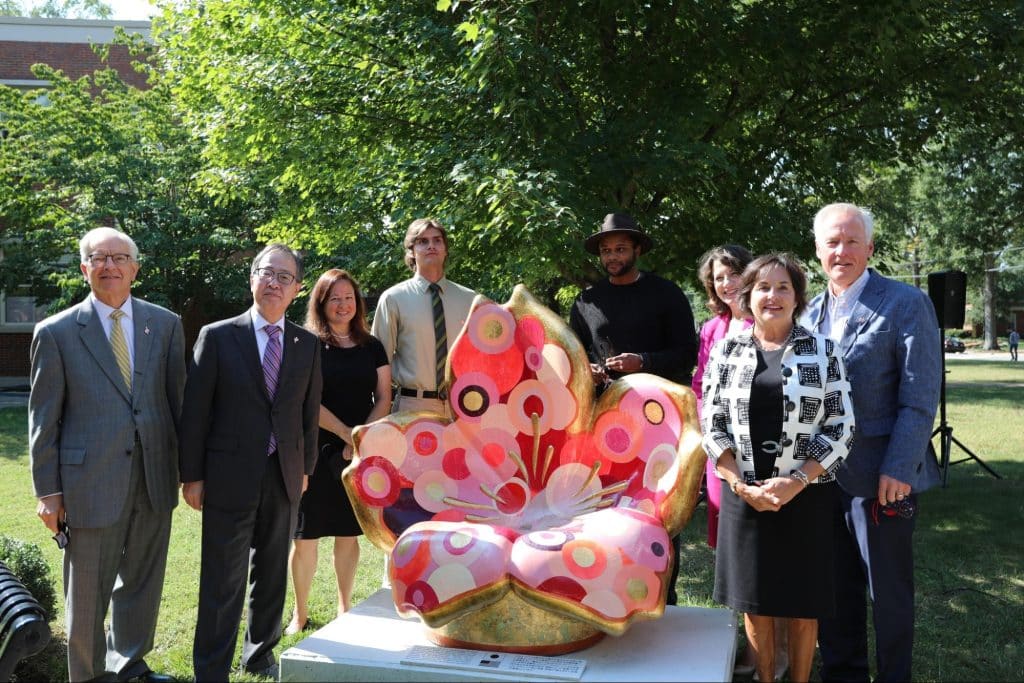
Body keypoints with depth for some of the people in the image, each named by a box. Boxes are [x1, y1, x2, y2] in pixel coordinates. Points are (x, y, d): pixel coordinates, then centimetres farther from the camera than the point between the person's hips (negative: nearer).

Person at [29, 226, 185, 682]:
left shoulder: (165, 324, 4)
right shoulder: (56, 332, -2)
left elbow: (179, 400, 6)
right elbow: (43, 418, -1)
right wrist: (47, 489, -3)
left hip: (155, 478, 3)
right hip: (91, 483, -3)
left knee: (142, 580, 17)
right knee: (87, 591, 9)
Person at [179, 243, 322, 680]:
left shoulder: (308, 345, 5)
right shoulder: (217, 337, -4)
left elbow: (309, 411, 10)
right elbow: (195, 411, -4)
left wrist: (305, 467, 11)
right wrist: (192, 476, -5)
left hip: (284, 479, 4)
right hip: (230, 477, -3)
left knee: (272, 575, 17)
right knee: (222, 583, 2)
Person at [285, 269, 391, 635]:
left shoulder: (371, 347, 9)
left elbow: (384, 399, 6)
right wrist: (347, 433, -14)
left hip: (359, 453, 3)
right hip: (315, 451, -3)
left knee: (349, 533, 9)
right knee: (305, 536, 1)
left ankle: (344, 608, 23)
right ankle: (300, 613, 16)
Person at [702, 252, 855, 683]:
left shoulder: (823, 351, 0)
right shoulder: (726, 350, 3)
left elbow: (841, 427, -3)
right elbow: (712, 425, 1)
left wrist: (796, 482, -13)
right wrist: (743, 486, -9)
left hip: (806, 496, -1)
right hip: (745, 495, 1)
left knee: (804, 604, 9)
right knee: (755, 602, 10)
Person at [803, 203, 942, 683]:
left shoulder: (906, 304, -8)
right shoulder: (811, 311, 9)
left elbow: (920, 398, -12)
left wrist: (897, 470, -18)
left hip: (881, 477, -5)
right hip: (822, 474, 6)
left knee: (888, 590, 8)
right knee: (834, 586, 17)